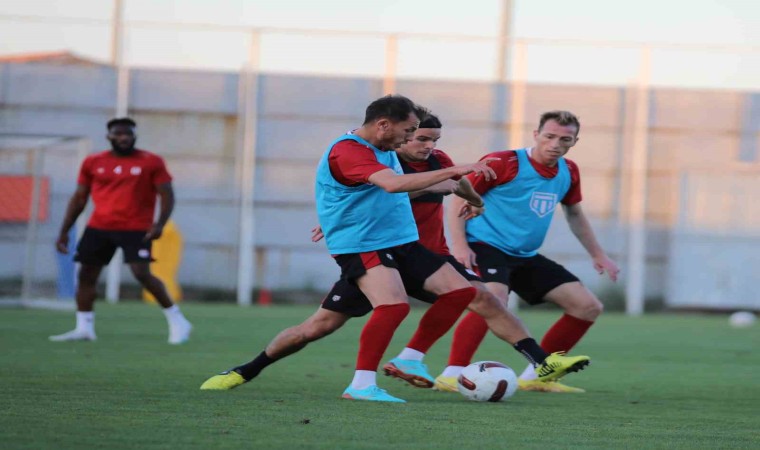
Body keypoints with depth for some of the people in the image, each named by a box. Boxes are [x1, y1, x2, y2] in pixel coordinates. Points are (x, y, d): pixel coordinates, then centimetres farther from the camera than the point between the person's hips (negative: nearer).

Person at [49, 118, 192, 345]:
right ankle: (84, 328, 9)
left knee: (142, 273, -16)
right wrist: (64, 231, 10)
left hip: (136, 229, -4)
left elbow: (166, 195, -1)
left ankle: (177, 321, -4)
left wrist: (159, 224, -18)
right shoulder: (93, 163, 7)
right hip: (99, 228, 4)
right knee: (86, 274, 1)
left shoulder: (151, 162, -2)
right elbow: (79, 198, 14)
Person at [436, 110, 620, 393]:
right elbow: (460, 197, -9)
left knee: (589, 307, 4)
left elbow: (574, 214, 25)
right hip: (486, 246, -8)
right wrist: (459, 244, -19)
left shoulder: (569, 172, 7)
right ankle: (451, 376, -31)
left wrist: (597, 255, 25)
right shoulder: (505, 163, -13)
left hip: (526, 256, 8)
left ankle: (535, 376, 11)